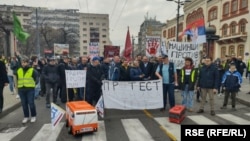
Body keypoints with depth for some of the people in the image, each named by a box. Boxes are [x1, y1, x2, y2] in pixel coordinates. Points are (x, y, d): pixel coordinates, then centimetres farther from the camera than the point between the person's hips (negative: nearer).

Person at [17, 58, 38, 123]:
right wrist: (18, 85, 15)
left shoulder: (32, 70, -3)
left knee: (31, 103, -3)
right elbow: (17, 79, 22)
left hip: (30, 89, -4)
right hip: (21, 89, 5)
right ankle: (26, 116, 21)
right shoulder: (19, 70, 11)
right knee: (24, 104, 9)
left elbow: (36, 79, 3)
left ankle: (33, 116, 12)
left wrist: (33, 84, -3)